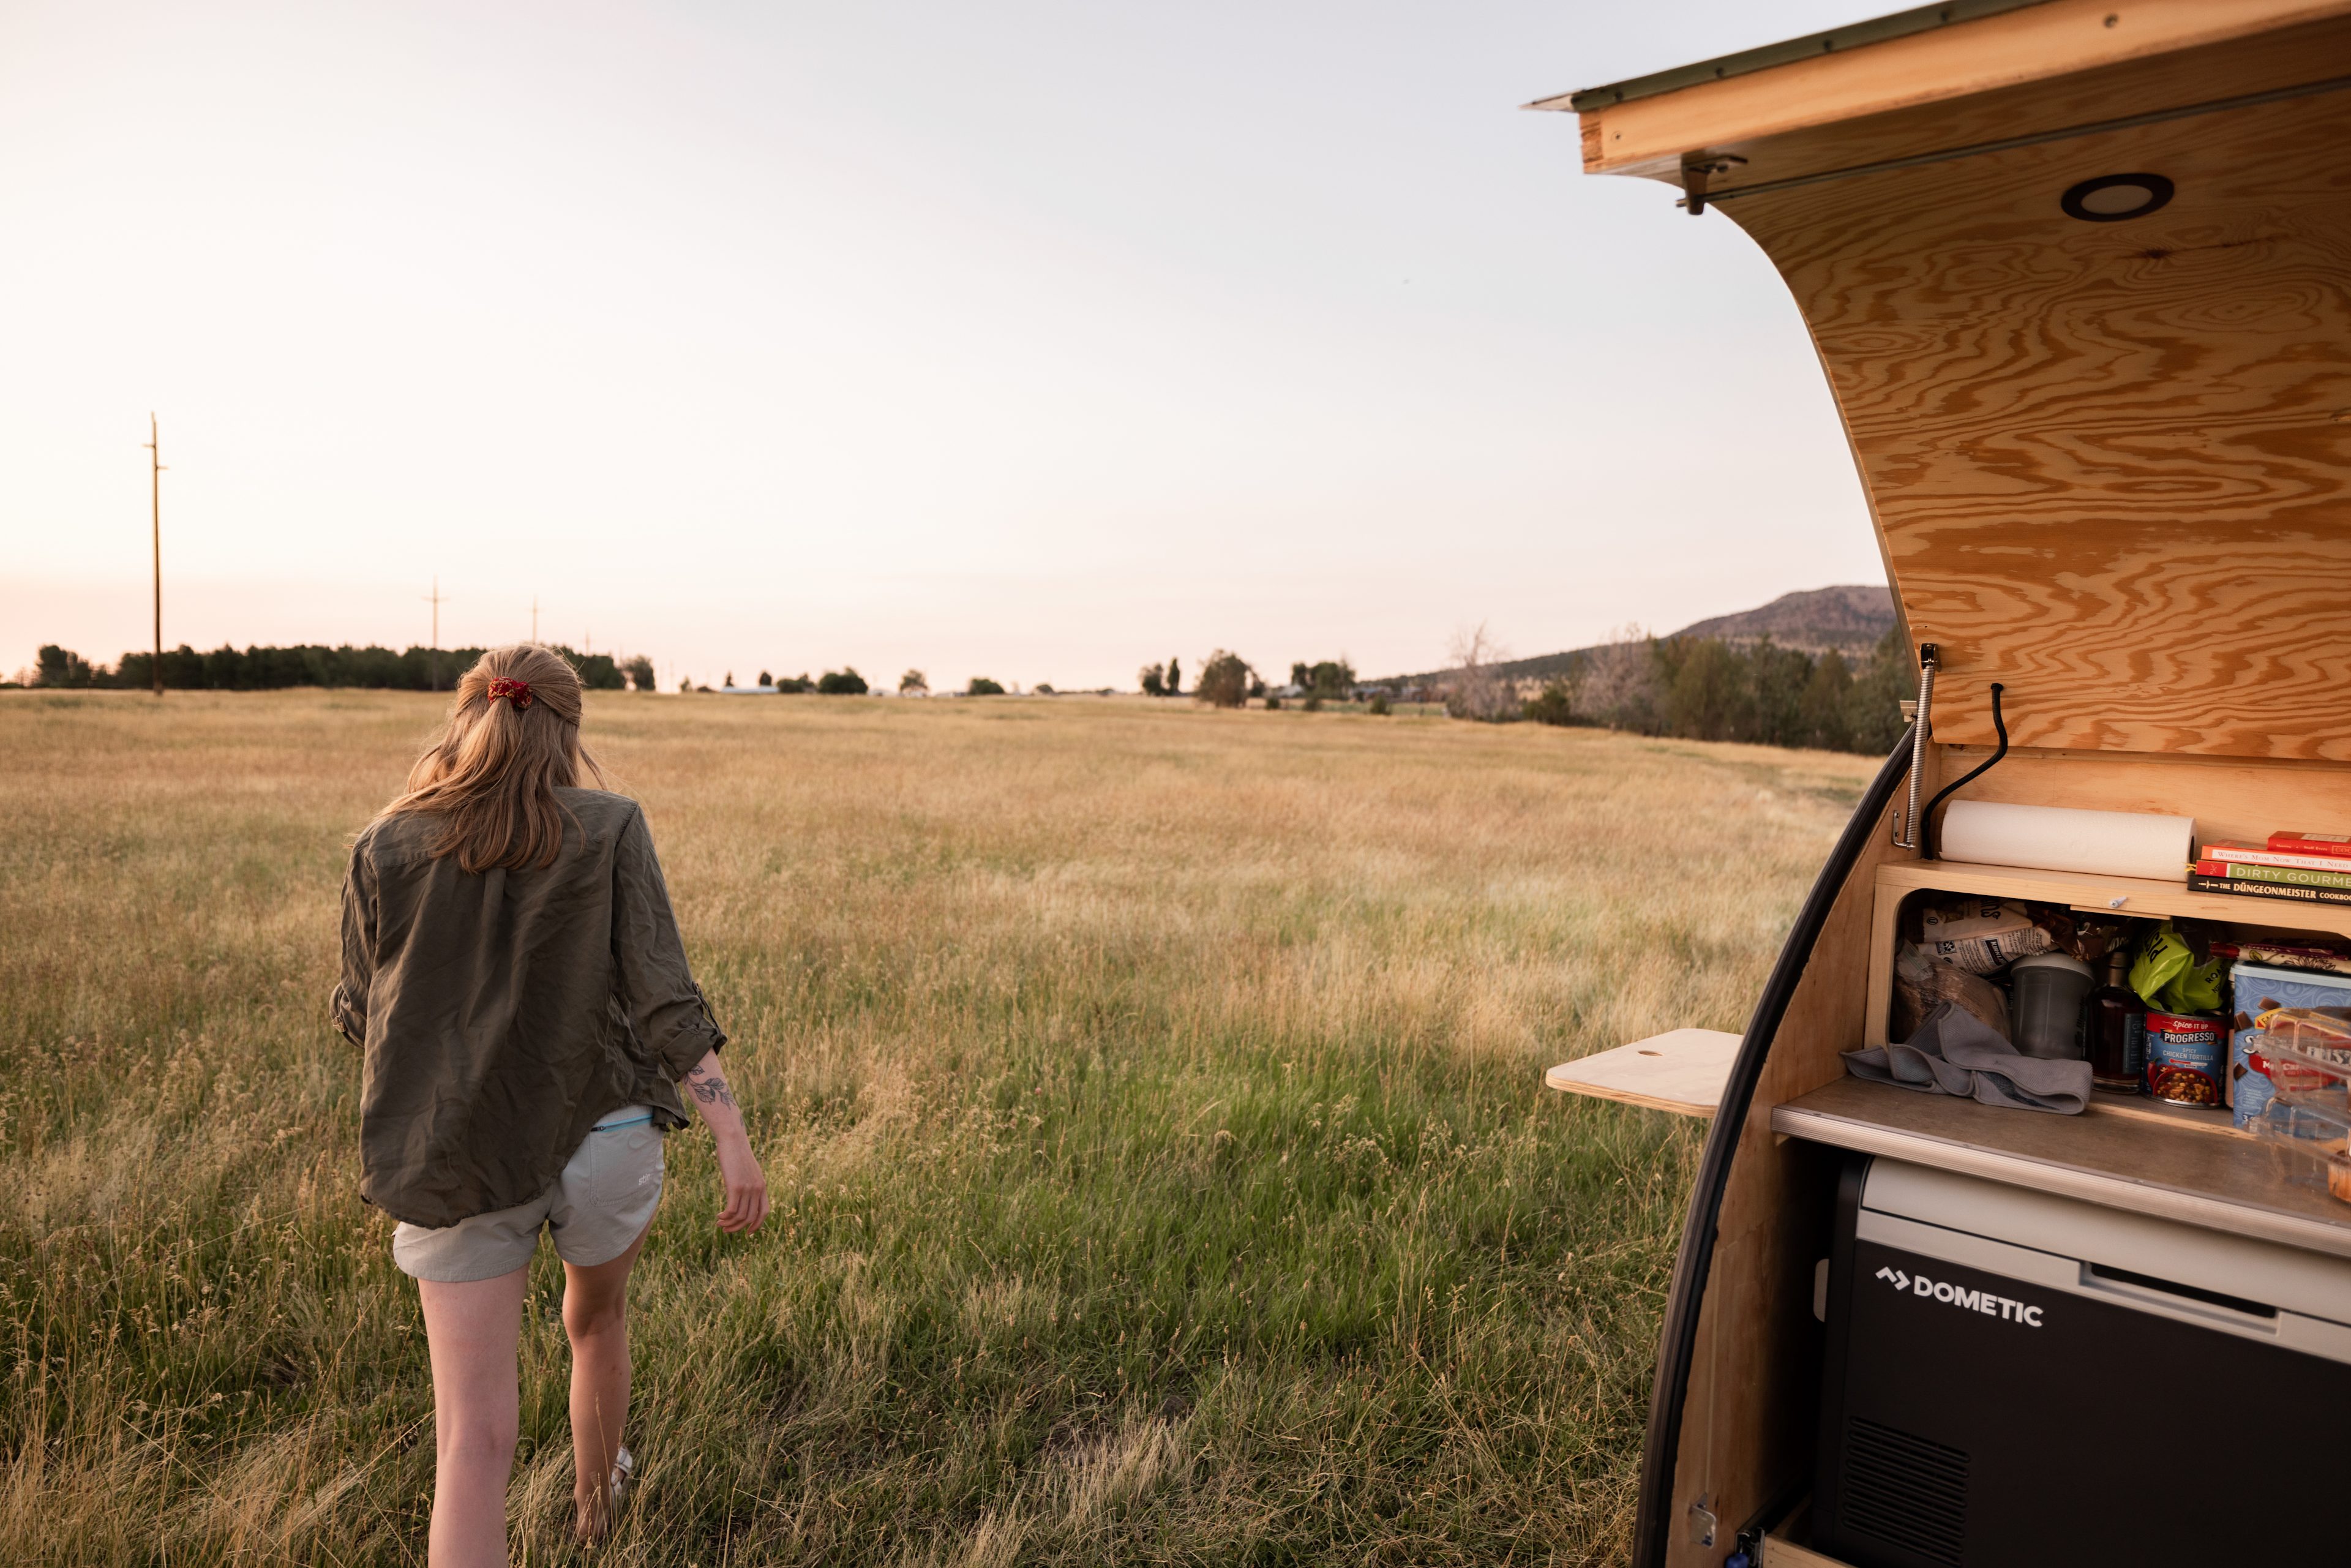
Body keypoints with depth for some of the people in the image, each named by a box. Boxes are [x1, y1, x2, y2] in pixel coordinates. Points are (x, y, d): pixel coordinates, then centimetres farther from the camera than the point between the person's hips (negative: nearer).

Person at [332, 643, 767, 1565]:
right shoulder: (608, 830, -7)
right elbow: (663, 999, -13)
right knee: (597, 1320, 30)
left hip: (455, 1162, 0)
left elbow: (360, 1016, 8)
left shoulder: (384, 848, -2)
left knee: (474, 1439, 3)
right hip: (603, 1140, 0)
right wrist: (732, 1136, -10)